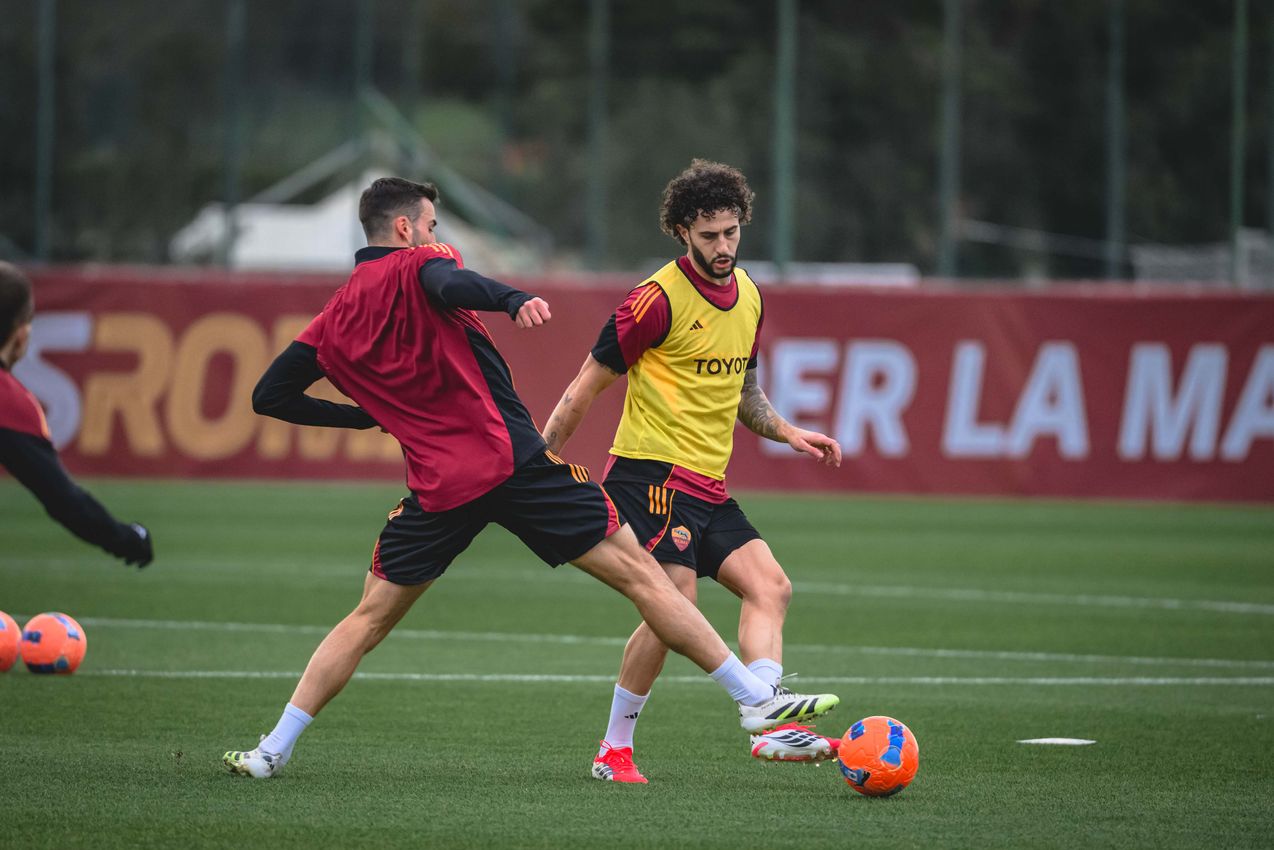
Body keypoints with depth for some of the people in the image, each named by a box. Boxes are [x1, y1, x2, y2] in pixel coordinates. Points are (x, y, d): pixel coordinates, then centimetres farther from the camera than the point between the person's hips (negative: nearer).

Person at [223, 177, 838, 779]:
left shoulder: (334, 320, 16)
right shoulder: (417, 264, 0)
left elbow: (270, 396, 20)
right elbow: (452, 287, -25)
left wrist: (369, 413, 26)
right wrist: (515, 300, -33)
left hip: (438, 485, 4)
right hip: (512, 457, -4)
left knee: (368, 620, 18)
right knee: (639, 573, 0)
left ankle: (273, 751, 9)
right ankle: (755, 699, -2)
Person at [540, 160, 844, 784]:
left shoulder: (747, 296, 13)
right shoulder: (660, 298, -12)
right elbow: (589, 383, -7)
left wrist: (787, 433, 13)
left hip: (709, 488, 8)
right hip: (651, 474, -8)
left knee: (769, 587, -7)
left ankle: (766, 725, -16)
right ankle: (615, 749, -4)